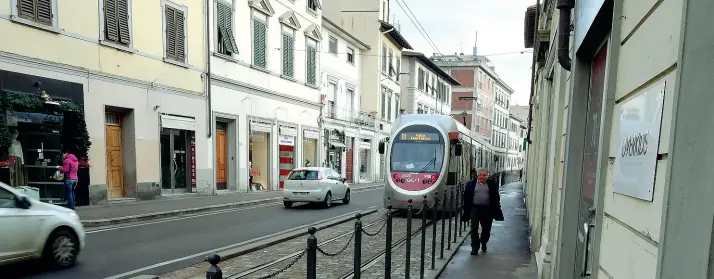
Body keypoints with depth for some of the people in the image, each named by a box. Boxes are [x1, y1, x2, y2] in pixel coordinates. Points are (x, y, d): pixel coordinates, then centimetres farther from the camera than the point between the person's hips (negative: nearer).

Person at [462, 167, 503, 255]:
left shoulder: (492, 184, 4)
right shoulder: (470, 184, 3)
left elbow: (496, 198, 6)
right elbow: (466, 198, 5)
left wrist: (496, 210, 1)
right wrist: (466, 211, 1)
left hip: (487, 209, 1)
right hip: (475, 208, -1)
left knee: (486, 228, 12)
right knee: (474, 229, -1)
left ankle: (483, 243, 38)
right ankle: (475, 248, 8)